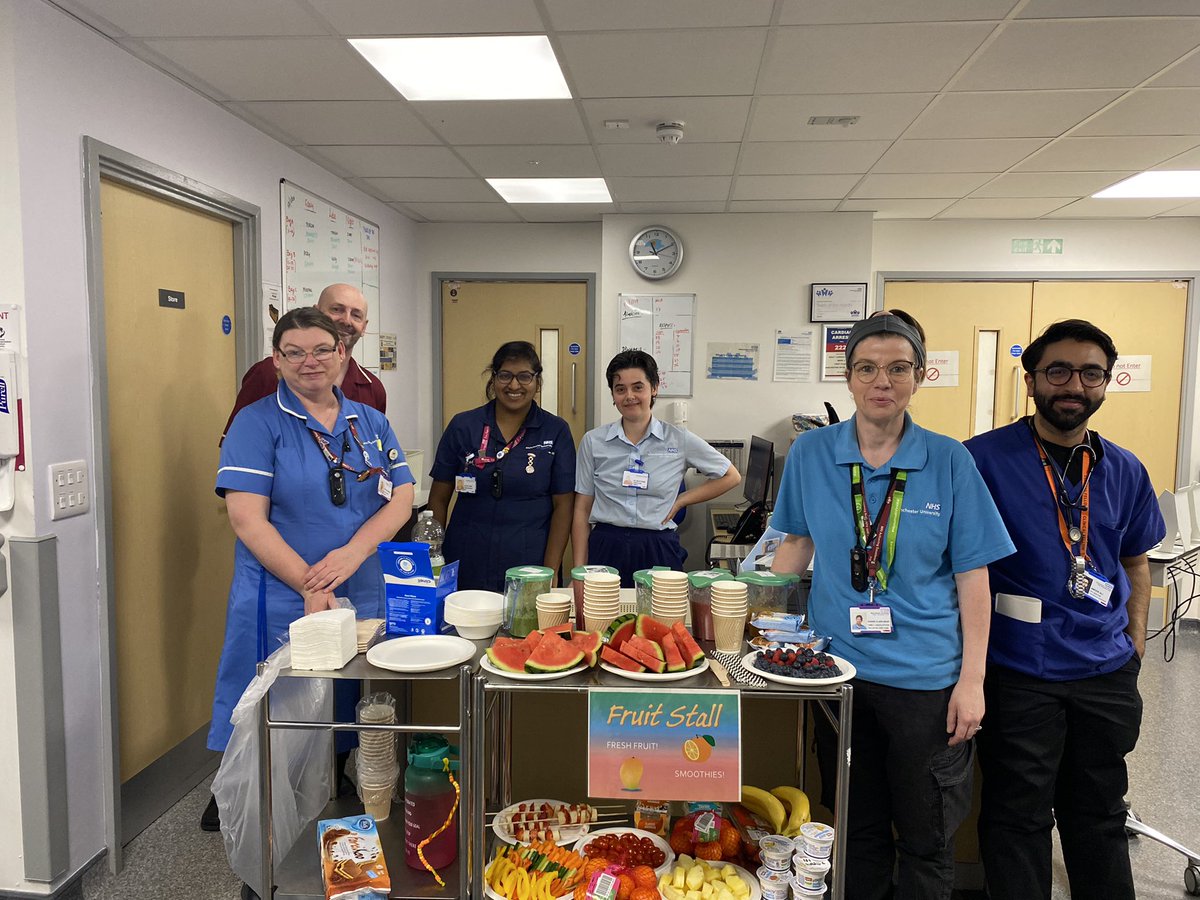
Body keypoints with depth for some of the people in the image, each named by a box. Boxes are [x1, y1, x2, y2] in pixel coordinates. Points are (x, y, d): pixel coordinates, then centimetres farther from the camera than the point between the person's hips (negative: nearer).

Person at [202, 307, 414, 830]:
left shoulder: (370, 423, 9)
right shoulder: (258, 422, -4)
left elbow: (401, 497, 2)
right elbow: (247, 518, -12)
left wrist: (353, 553, -15)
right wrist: (310, 586, -18)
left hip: (364, 597, 4)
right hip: (281, 602, -3)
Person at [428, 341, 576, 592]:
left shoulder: (556, 432, -1)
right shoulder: (463, 426, 1)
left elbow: (562, 506, -1)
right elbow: (439, 498, 5)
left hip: (528, 568, 0)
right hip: (465, 568, 1)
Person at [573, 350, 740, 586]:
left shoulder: (679, 440, 0)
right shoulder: (593, 441, 2)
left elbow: (731, 477, 11)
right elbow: (582, 509, 5)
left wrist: (680, 501, 2)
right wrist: (579, 570, 1)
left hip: (658, 551, 0)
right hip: (605, 548, 1)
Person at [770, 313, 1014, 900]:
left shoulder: (948, 460, -6)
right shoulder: (811, 452, -2)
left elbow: (971, 574, -5)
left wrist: (971, 680, -8)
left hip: (926, 679, -1)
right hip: (838, 669, 2)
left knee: (927, 839, 14)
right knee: (857, 830, 18)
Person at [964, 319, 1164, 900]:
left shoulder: (1125, 471, 5)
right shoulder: (982, 459, -12)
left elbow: (1136, 563, 17)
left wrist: (1134, 645, 10)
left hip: (1107, 674, 5)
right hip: (1018, 672, -4)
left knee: (1099, 813, 21)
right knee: (1018, 818, 10)